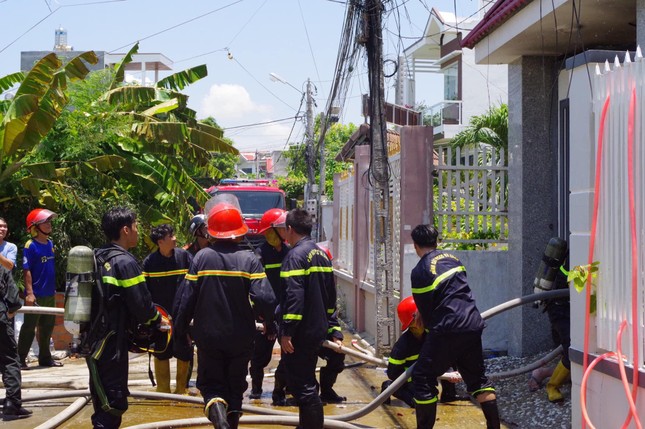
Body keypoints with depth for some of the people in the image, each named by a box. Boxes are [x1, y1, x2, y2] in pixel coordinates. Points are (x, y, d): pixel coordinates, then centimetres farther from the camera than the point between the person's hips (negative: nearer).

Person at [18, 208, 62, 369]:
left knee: (47, 327, 15)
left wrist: (53, 288, 16)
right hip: (36, 295, -7)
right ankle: (20, 359, 6)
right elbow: (26, 270, -16)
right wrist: (29, 293, -20)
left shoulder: (50, 244, 8)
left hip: (50, 294, 7)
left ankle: (45, 357, 27)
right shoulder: (30, 246, -13)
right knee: (29, 327, -1)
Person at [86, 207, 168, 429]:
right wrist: (157, 320, 2)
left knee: (103, 401, 19)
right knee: (114, 402, -5)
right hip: (113, 342, -9)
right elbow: (141, 304, -18)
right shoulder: (125, 262, -16)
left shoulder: (97, 258, 10)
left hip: (94, 339, 9)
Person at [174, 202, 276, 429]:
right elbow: (265, 298, -17)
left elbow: (186, 298, -7)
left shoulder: (201, 257, -8)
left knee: (211, 385, 10)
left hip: (208, 336, 0)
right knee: (236, 386, 19)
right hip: (241, 338, 0)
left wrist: (181, 330, 6)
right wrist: (270, 325, 2)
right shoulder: (249, 259, -10)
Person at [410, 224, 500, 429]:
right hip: (473, 325, 7)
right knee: (477, 377, 19)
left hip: (448, 328, -7)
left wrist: (432, 333, 17)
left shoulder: (419, 272, -6)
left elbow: (425, 308, 0)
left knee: (423, 377, 4)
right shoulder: (452, 258, 14)